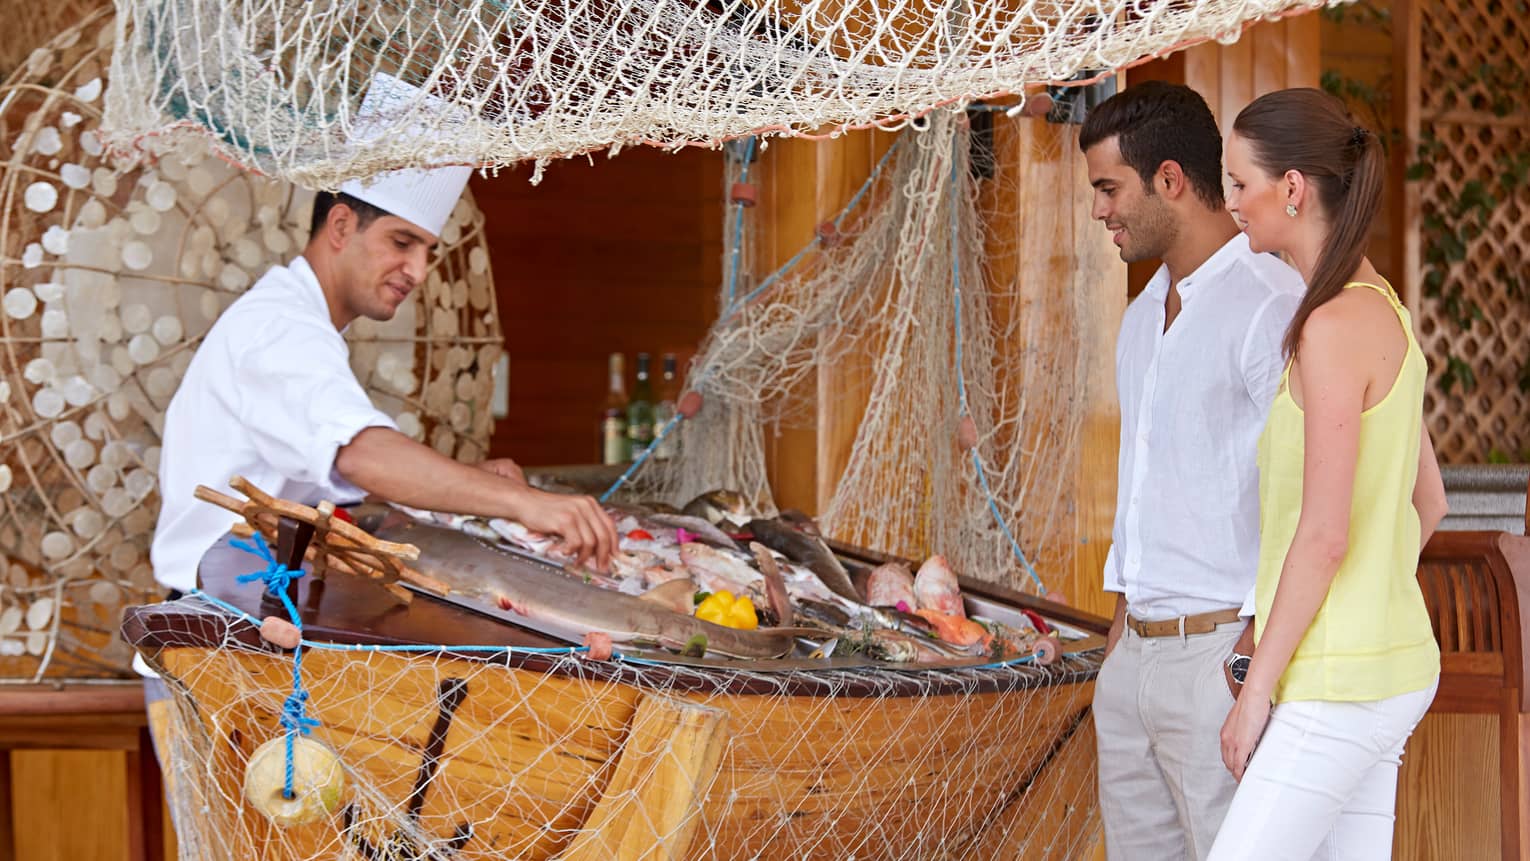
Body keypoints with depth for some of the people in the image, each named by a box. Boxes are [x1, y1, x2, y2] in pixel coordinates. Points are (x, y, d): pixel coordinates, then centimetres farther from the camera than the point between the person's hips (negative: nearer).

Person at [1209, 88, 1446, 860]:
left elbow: (1324, 534, -21)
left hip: (1341, 688, -10)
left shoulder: (1334, 327, -20)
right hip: (1385, 665, 10)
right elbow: (1426, 501, 20)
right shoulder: (1382, 317, 11)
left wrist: (1257, 692, -14)